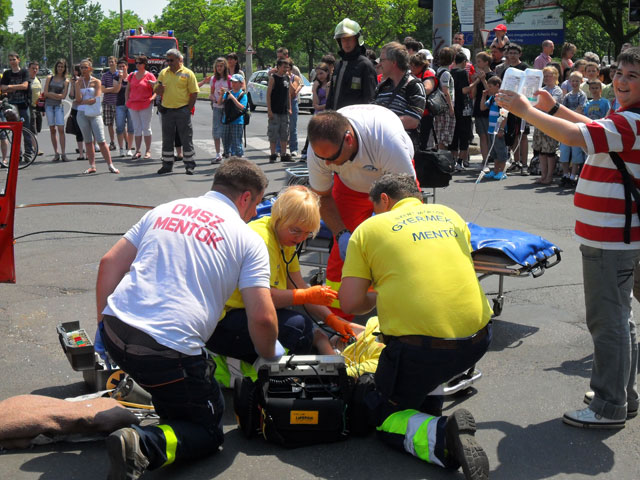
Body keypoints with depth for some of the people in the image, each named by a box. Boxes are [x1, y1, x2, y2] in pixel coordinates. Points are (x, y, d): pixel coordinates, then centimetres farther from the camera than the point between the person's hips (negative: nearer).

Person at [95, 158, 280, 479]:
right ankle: (143, 445, -16)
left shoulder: (165, 209, 16)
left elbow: (110, 263, 15)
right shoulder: (248, 241, 3)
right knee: (209, 432, 11)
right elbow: (261, 317, -4)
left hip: (115, 331, 7)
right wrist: (268, 356, 16)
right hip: (168, 351, -6)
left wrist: (103, 324, 24)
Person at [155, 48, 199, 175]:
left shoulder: (188, 73, -2)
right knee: (167, 139, 9)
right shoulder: (163, 73, 10)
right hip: (167, 110, 4)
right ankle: (167, 165, 18)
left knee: (186, 138, 1)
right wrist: (159, 88, -10)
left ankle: (189, 166, 8)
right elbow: (157, 91, 14)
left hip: (182, 111, -4)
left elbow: (194, 93, -3)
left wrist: (189, 109, -9)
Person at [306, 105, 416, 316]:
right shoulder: (318, 150, -30)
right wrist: (341, 234, -26)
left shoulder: (389, 141, -43)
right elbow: (322, 196, -11)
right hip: (350, 185, 2)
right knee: (341, 251, -10)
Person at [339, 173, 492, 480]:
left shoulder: (369, 228, 6)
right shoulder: (449, 215, 18)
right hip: (477, 340, 6)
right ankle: (428, 403, 28)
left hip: (419, 346, -5)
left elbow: (351, 304, 0)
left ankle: (439, 434, -12)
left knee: (383, 415, 16)